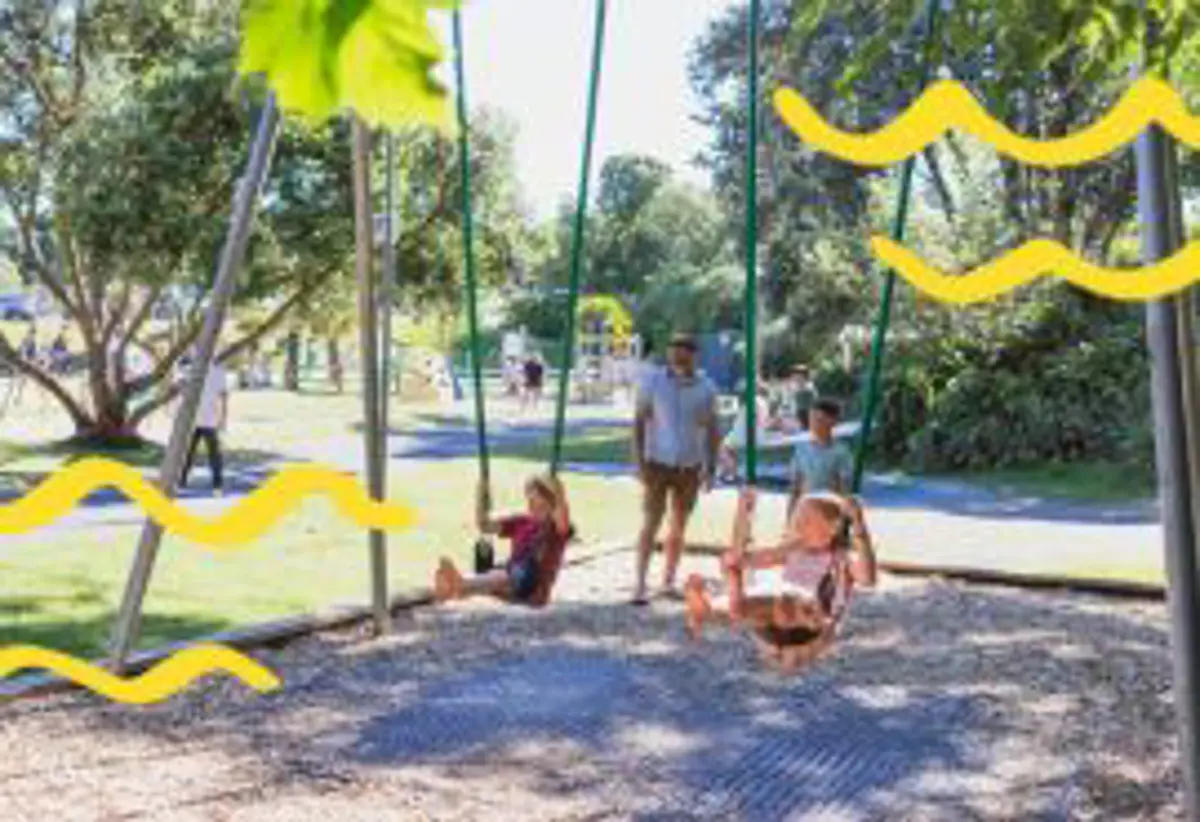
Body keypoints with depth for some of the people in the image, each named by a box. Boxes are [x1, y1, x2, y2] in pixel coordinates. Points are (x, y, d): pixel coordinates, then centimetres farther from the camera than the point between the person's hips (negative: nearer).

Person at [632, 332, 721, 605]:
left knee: (679, 527, 9)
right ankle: (640, 584, -5)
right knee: (651, 523, -7)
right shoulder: (654, 382, -3)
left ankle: (668, 581, 20)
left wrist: (710, 467, 2)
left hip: (690, 467, 2)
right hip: (658, 463, -2)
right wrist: (639, 461, -8)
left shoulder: (706, 388, 1)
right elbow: (639, 421, -1)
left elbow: (712, 429, 7)